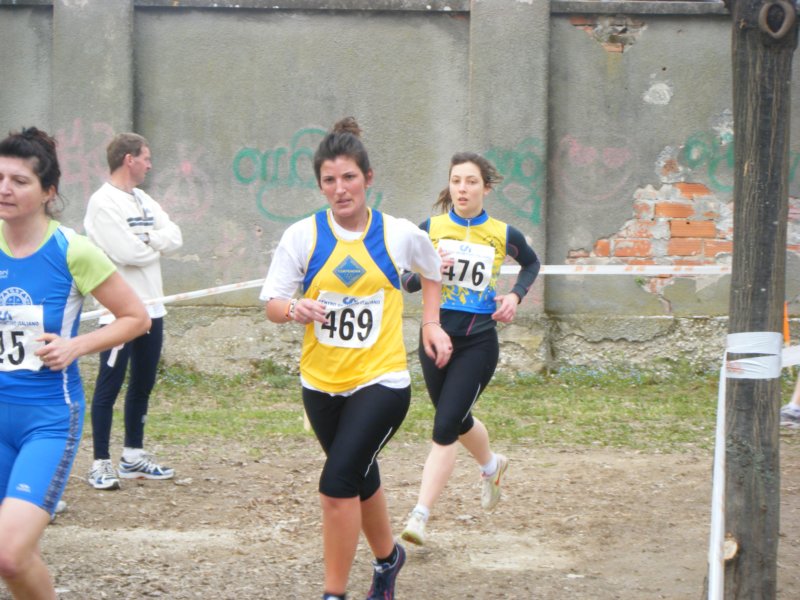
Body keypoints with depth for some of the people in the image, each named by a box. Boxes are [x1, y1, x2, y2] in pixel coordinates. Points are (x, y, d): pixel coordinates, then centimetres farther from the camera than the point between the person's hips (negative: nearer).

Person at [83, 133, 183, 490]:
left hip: (151, 308, 9)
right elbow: (128, 253, -22)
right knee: (109, 386, -4)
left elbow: (175, 238, 3)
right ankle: (101, 464, 1)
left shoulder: (144, 201, 14)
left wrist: (145, 240, -14)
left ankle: (134, 457, 25)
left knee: (143, 384, 15)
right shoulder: (103, 202, -13)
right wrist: (156, 243, -3)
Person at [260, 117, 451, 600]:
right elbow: (272, 303, -3)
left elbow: (432, 269, 17)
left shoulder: (400, 234, -5)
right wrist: (294, 310, -24)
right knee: (360, 478, 21)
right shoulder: (303, 235, -5)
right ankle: (388, 556, 48)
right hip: (321, 383, 3)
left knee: (338, 481, -19)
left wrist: (431, 323, 11)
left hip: (381, 381, -3)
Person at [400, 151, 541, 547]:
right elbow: (407, 281, 2)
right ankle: (492, 466, 53)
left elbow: (531, 263, 17)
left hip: (478, 343, -3)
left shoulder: (502, 234, -3)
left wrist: (515, 296, 1)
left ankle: (419, 518, -13)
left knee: (445, 429, -13)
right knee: (458, 422, 21)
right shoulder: (430, 229, -2)